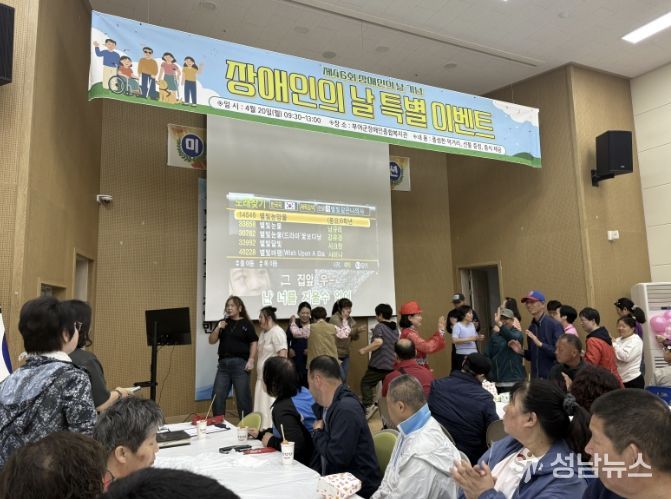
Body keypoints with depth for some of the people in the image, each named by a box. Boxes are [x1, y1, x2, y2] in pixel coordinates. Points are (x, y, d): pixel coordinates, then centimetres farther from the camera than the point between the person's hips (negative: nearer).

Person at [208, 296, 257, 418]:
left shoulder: (246, 324, 0)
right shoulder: (223, 323, 12)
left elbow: (254, 342, -2)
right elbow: (211, 341, 9)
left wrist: (251, 360, -12)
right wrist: (218, 328, -7)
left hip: (240, 363, -4)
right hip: (223, 363, 4)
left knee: (243, 396, 1)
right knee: (217, 395, 4)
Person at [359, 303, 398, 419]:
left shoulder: (379, 326, -11)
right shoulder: (395, 328, 12)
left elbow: (378, 342, -28)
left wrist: (364, 350, -20)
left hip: (378, 364, -7)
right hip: (392, 365, 7)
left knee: (366, 383, 7)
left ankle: (368, 405, -8)